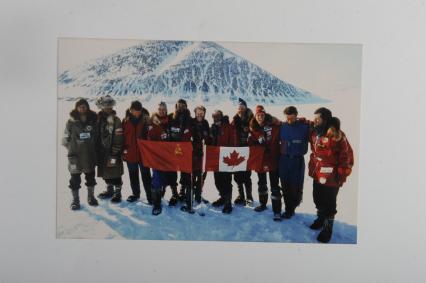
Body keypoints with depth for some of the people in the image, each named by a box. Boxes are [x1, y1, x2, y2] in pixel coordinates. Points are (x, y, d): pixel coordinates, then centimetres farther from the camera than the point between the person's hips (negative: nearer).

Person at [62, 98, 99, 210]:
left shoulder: (93, 120, 0)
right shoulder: (71, 121, -6)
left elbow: (97, 136, 7)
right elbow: (66, 138, 1)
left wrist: (92, 147, 3)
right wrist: (73, 148, 0)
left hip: (90, 155, 2)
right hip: (75, 155, -2)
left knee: (90, 176, 15)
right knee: (75, 179, 4)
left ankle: (91, 196, 32)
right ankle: (75, 200, 18)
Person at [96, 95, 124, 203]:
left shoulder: (115, 120, -9)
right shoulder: (99, 119, 7)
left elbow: (118, 139, -12)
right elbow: (97, 135, 13)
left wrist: (114, 154, -15)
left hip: (112, 152, -5)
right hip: (102, 152, 6)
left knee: (115, 174, 1)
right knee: (105, 172, 15)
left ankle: (117, 193, 15)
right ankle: (109, 190, 33)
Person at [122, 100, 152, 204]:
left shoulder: (146, 119, -7)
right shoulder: (126, 120, -1)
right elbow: (123, 136, 3)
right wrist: (124, 149, 0)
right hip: (130, 153, 3)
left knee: (146, 175, 5)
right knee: (133, 175, 17)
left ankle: (149, 194, 13)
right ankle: (135, 193, 32)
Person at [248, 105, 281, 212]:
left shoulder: (274, 125, -9)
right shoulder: (253, 129, 0)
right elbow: (251, 144, 1)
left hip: (273, 159, -3)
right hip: (260, 160, 3)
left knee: (274, 184, 3)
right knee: (261, 183, 17)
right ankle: (263, 203, 34)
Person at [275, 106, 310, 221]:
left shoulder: (304, 126, -7)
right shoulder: (282, 126, 2)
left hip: (298, 161, -2)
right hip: (284, 160, 3)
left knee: (296, 186, 2)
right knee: (285, 186, 7)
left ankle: (291, 207, 22)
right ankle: (289, 209, 20)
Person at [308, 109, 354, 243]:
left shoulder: (335, 134, -19)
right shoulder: (315, 133, 4)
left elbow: (347, 155, -16)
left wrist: (341, 174, -13)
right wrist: (312, 168, 18)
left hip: (330, 177, -7)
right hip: (318, 175, 7)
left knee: (328, 204, 5)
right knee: (318, 200, 21)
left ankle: (327, 228, 22)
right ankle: (320, 219, 42)